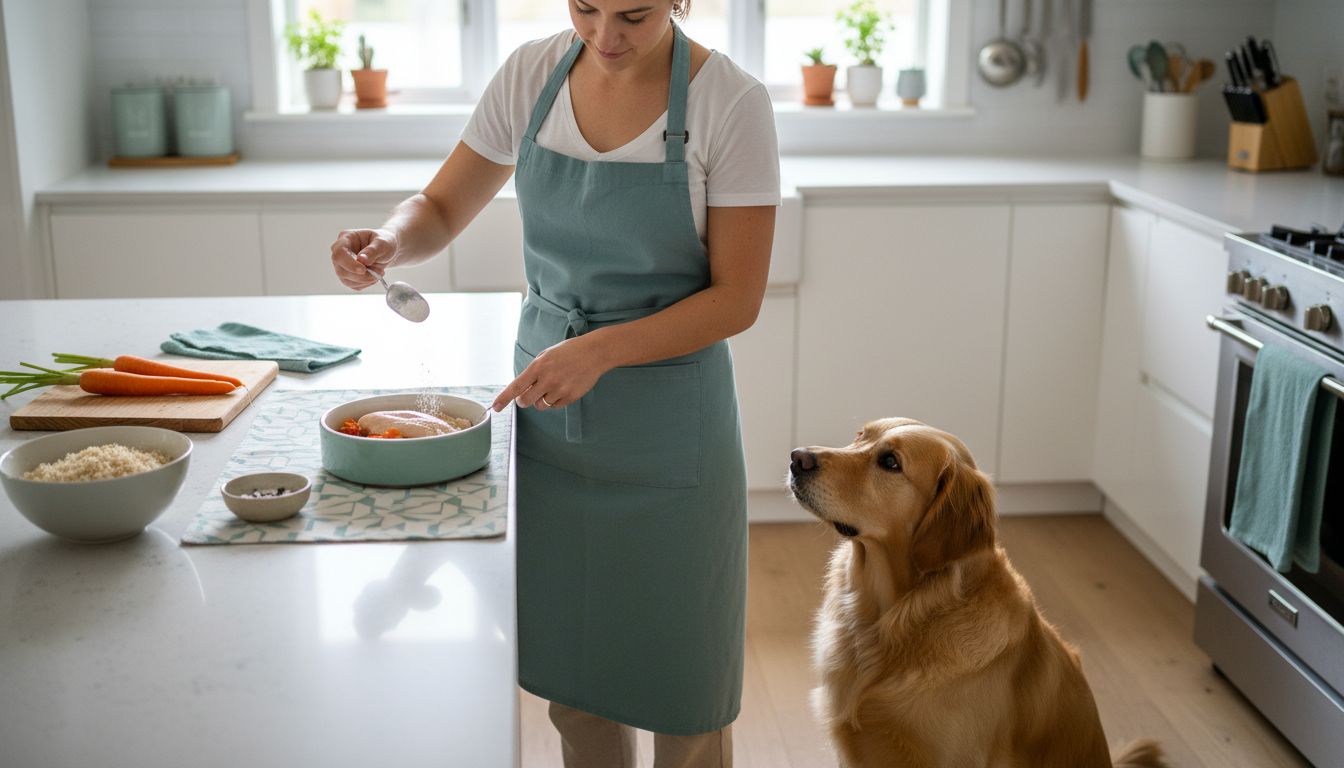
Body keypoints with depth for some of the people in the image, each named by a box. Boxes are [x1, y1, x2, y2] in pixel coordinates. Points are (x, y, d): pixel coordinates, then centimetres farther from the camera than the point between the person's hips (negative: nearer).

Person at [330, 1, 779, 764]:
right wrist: (389, 242, -16)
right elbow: (441, 209, 7)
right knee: (571, 673, 14)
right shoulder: (532, 74, -2)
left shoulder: (730, 102, -14)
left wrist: (602, 350, -25)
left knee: (679, 681, 9)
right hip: (547, 405, 4)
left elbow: (737, 298, -13)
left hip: (666, 425, -3)